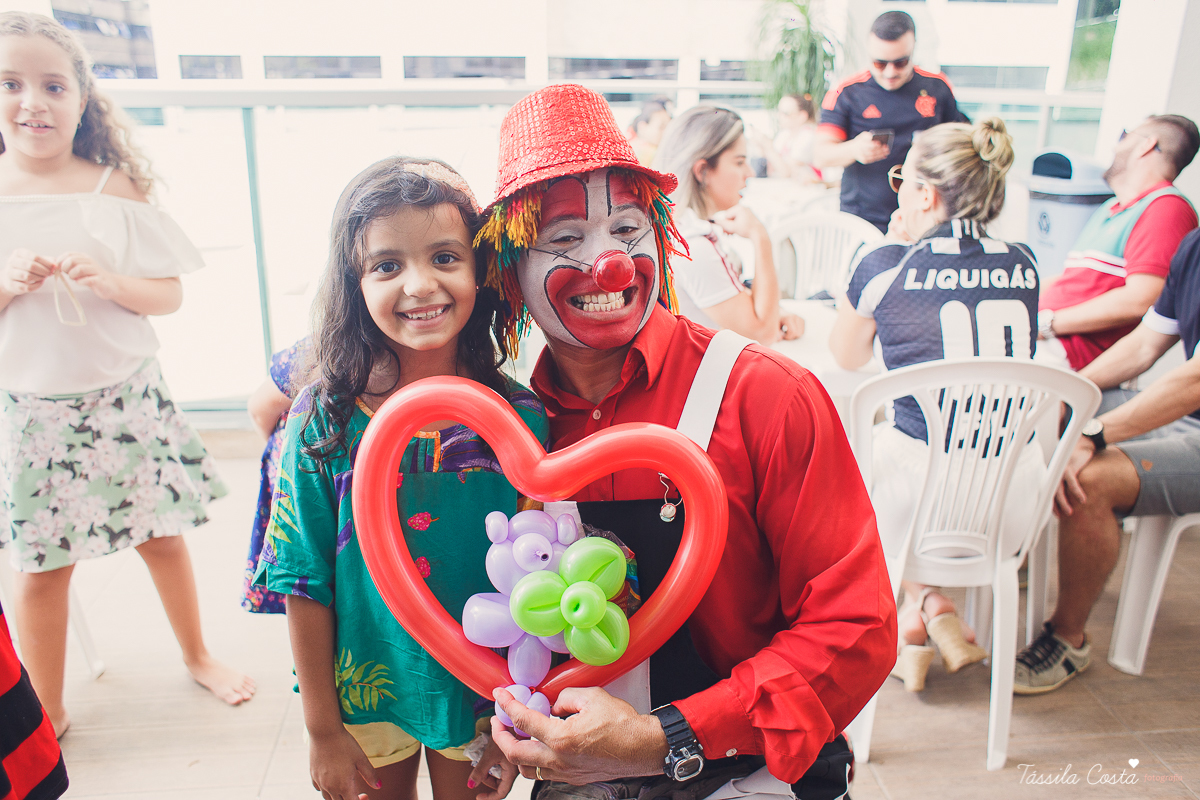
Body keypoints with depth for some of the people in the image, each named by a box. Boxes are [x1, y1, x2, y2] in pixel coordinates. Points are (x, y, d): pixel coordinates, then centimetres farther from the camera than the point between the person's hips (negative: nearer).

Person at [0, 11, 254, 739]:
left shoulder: (114, 188, -3)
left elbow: (171, 295, -2)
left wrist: (112, 282, -19)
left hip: (125, 399, 0)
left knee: (163, 537, 12)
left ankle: (198, 655, 37)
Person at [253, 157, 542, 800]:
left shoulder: (520, 418, -14)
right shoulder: (322, 422, -15)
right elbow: (305, 586, -9)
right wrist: (323, 729, -4)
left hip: (483, 698, 0)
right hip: (365, 698, 0)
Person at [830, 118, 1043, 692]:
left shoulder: (885, 266, -7)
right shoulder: (1022, 266, 4)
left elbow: (847, 357, 12)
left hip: (922, 498, -4)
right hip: (1011, 511, 5)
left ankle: (929, 607, 19)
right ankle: (917, 621, 29)